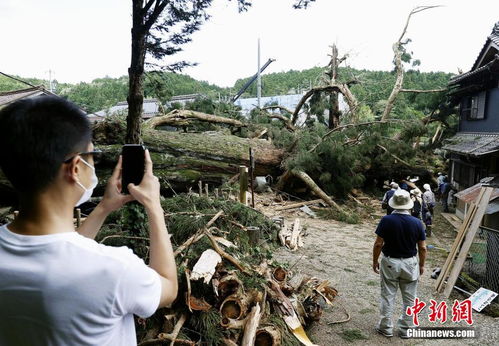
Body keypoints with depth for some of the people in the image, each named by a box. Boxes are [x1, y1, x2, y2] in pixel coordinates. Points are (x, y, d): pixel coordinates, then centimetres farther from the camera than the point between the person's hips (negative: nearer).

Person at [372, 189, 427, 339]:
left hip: (390, 262, -1)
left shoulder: (386, 220, -15)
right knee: (409, 298, 15)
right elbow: (422, 248, -3)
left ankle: (386, 328, 22)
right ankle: (405, 329, 26)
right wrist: (421, 264, 12)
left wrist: (375, 261, 2)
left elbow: (378, 244, -12)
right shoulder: (417, 222, -10)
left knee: (387, 297, 11)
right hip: (410, 263, 2)